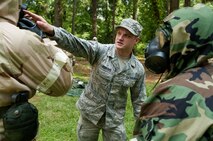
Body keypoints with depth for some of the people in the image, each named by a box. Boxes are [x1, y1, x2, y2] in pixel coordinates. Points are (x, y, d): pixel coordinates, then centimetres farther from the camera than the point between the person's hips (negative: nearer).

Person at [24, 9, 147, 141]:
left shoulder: (138, 69, -8)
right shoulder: (100, 51, -14)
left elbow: (139, 100, 0)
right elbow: (75, 44, -32)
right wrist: (51, 30, -50)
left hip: (114, 120, 1)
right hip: (89, 113, 0)